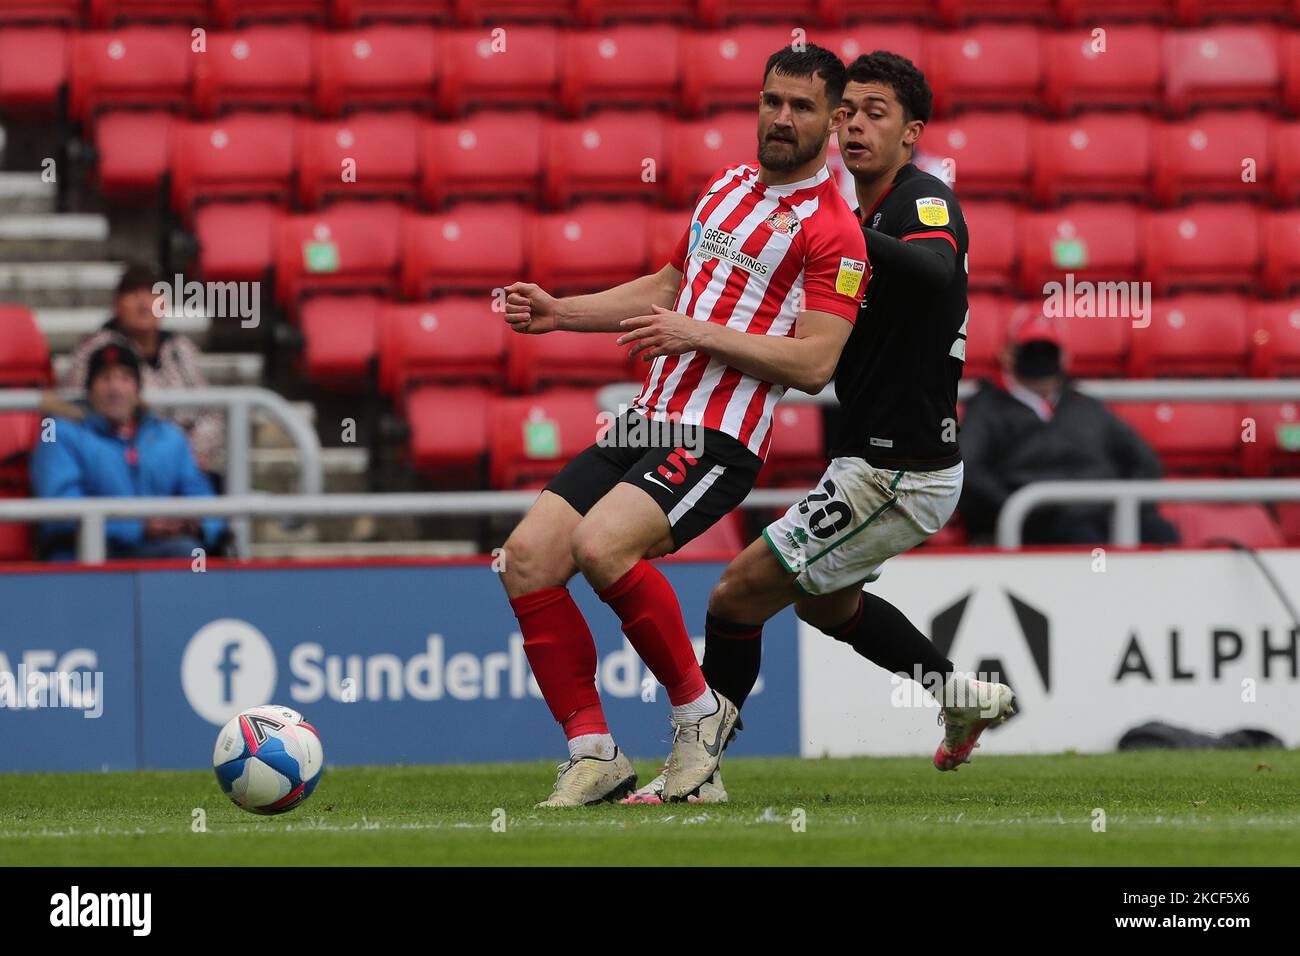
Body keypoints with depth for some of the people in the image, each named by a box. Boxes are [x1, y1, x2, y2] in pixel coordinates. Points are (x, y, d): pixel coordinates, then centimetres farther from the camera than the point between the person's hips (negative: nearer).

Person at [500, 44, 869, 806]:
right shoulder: (726, 187, 18)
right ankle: (595, 754, -1)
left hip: (717, 442, -8)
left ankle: (698, 710, -10)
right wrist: (561, 313, 22)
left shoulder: (834, 232, -7)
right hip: (646, 424, 8)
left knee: (602, 545, -31)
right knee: (527, 560, -7)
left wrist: (698, 333, -18)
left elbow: (814, 364, -15)